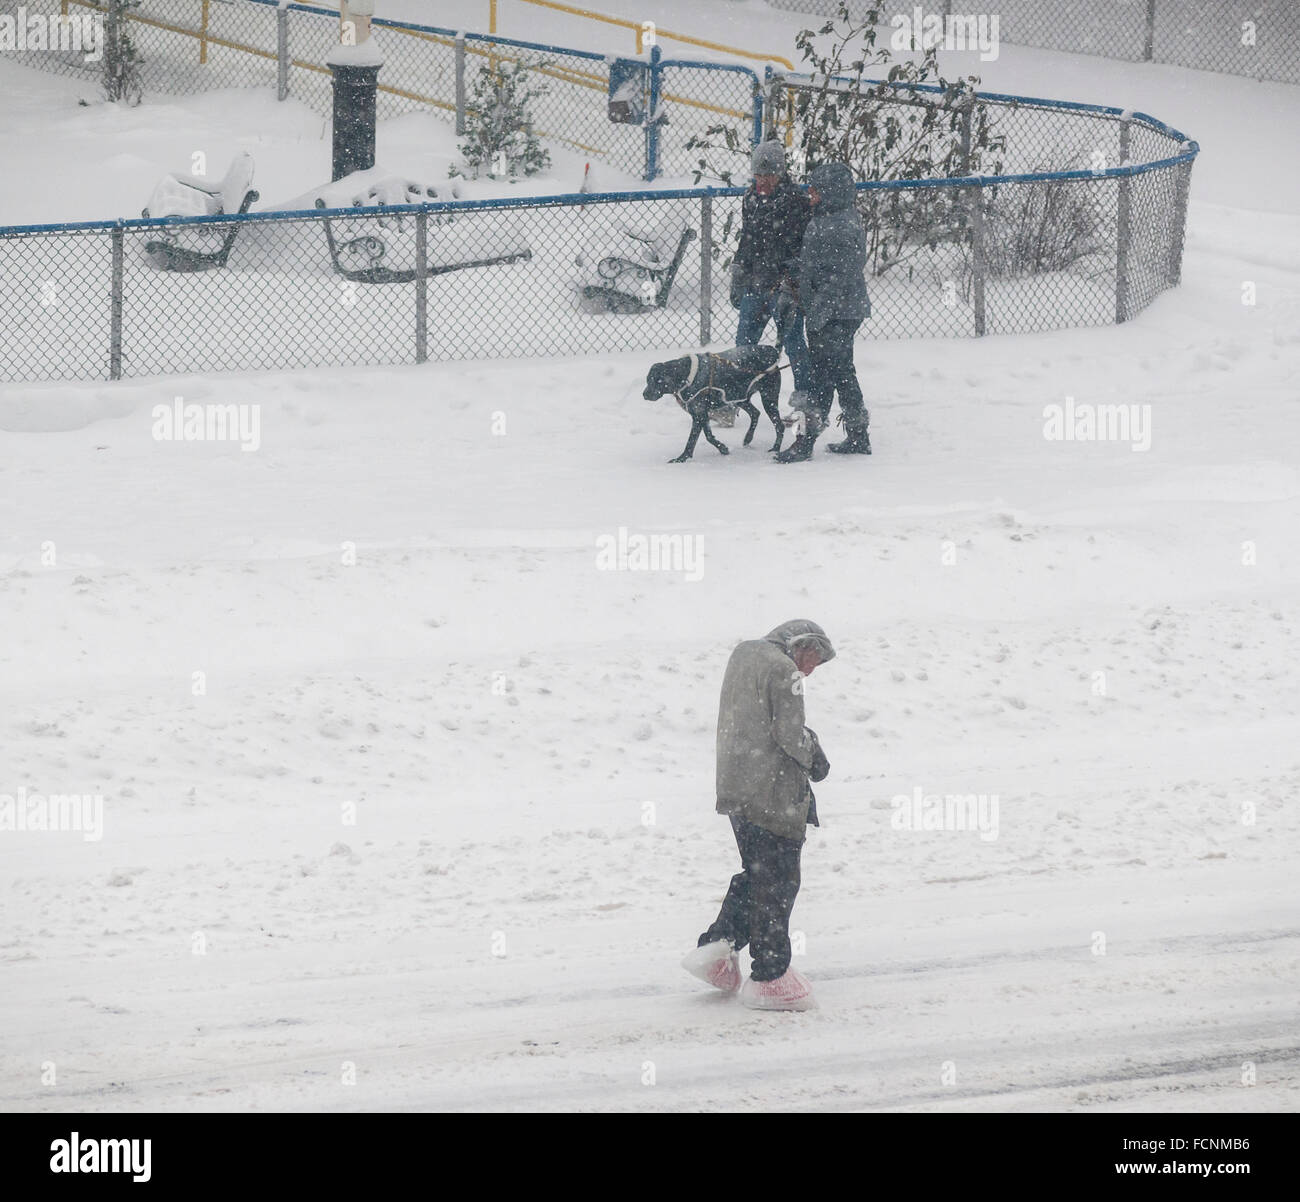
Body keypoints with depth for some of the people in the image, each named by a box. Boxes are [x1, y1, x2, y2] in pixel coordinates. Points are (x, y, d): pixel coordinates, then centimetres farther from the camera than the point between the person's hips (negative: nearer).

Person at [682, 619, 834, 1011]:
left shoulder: (742, 655, 14)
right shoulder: (783, 671, -14)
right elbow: (790, 735, -18)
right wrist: (814, 759, 2)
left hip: (735, 789, 9)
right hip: (773, 796, -9)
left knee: (755, 874, 21)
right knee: (777, 884, -1)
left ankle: (716, 948, 15)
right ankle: (769, 977, 3)